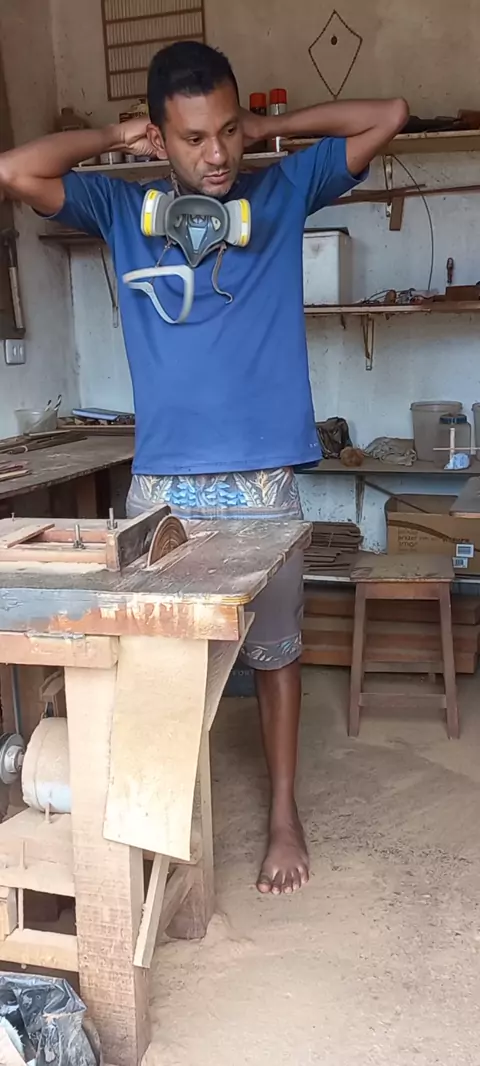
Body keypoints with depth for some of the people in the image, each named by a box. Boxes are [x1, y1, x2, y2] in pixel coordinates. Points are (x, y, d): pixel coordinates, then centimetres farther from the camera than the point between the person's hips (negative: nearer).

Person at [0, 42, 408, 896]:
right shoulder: (123, 209, 6)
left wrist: (268, 129, 8)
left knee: (273, 650, 9)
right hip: (162, 481, 1)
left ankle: (283, 814, 26)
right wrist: (113, 139, 4)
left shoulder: (283, 193, 8)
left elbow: (389, 115, 8)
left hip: (264, 480, 0)